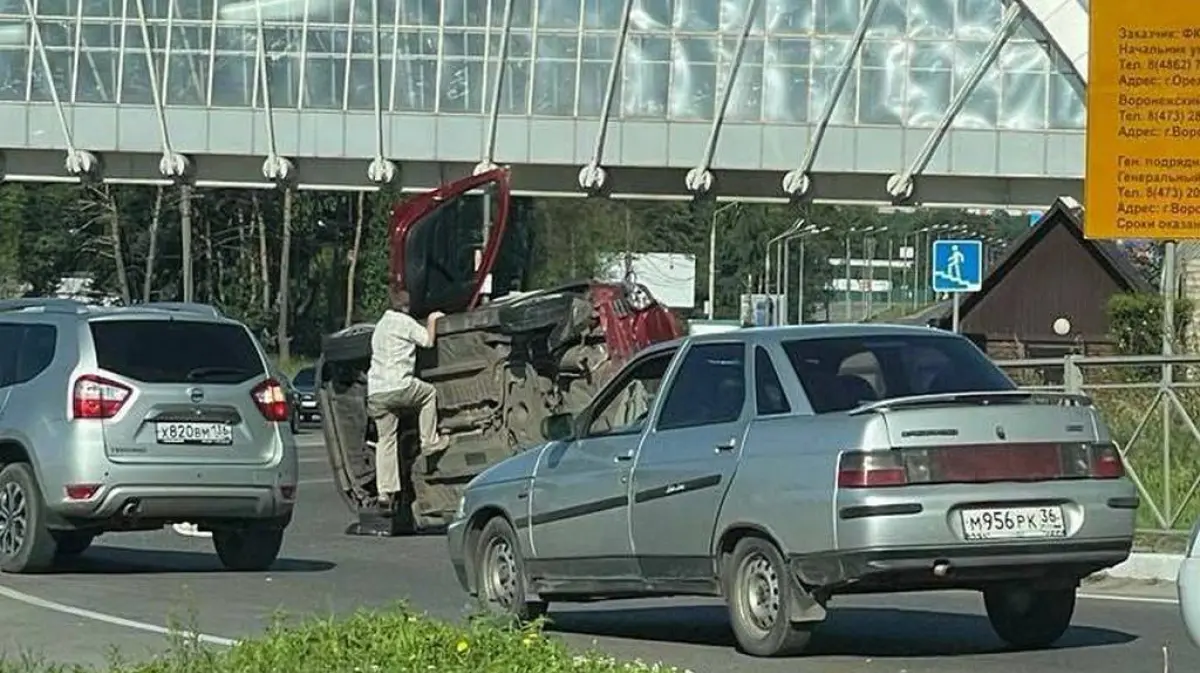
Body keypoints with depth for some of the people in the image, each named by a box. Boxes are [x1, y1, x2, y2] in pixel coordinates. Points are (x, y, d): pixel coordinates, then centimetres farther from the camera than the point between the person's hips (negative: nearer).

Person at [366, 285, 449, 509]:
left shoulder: (381, 324, 25)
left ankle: (385, 491, -1)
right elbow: (428, 341, -1)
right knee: (429, 392, 22)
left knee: (386, 440, 6)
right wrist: (432, 320, 18)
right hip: (398, 386, -7)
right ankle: (429, 442, 20)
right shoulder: (404, 322, 0)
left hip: (374, 392, 7)